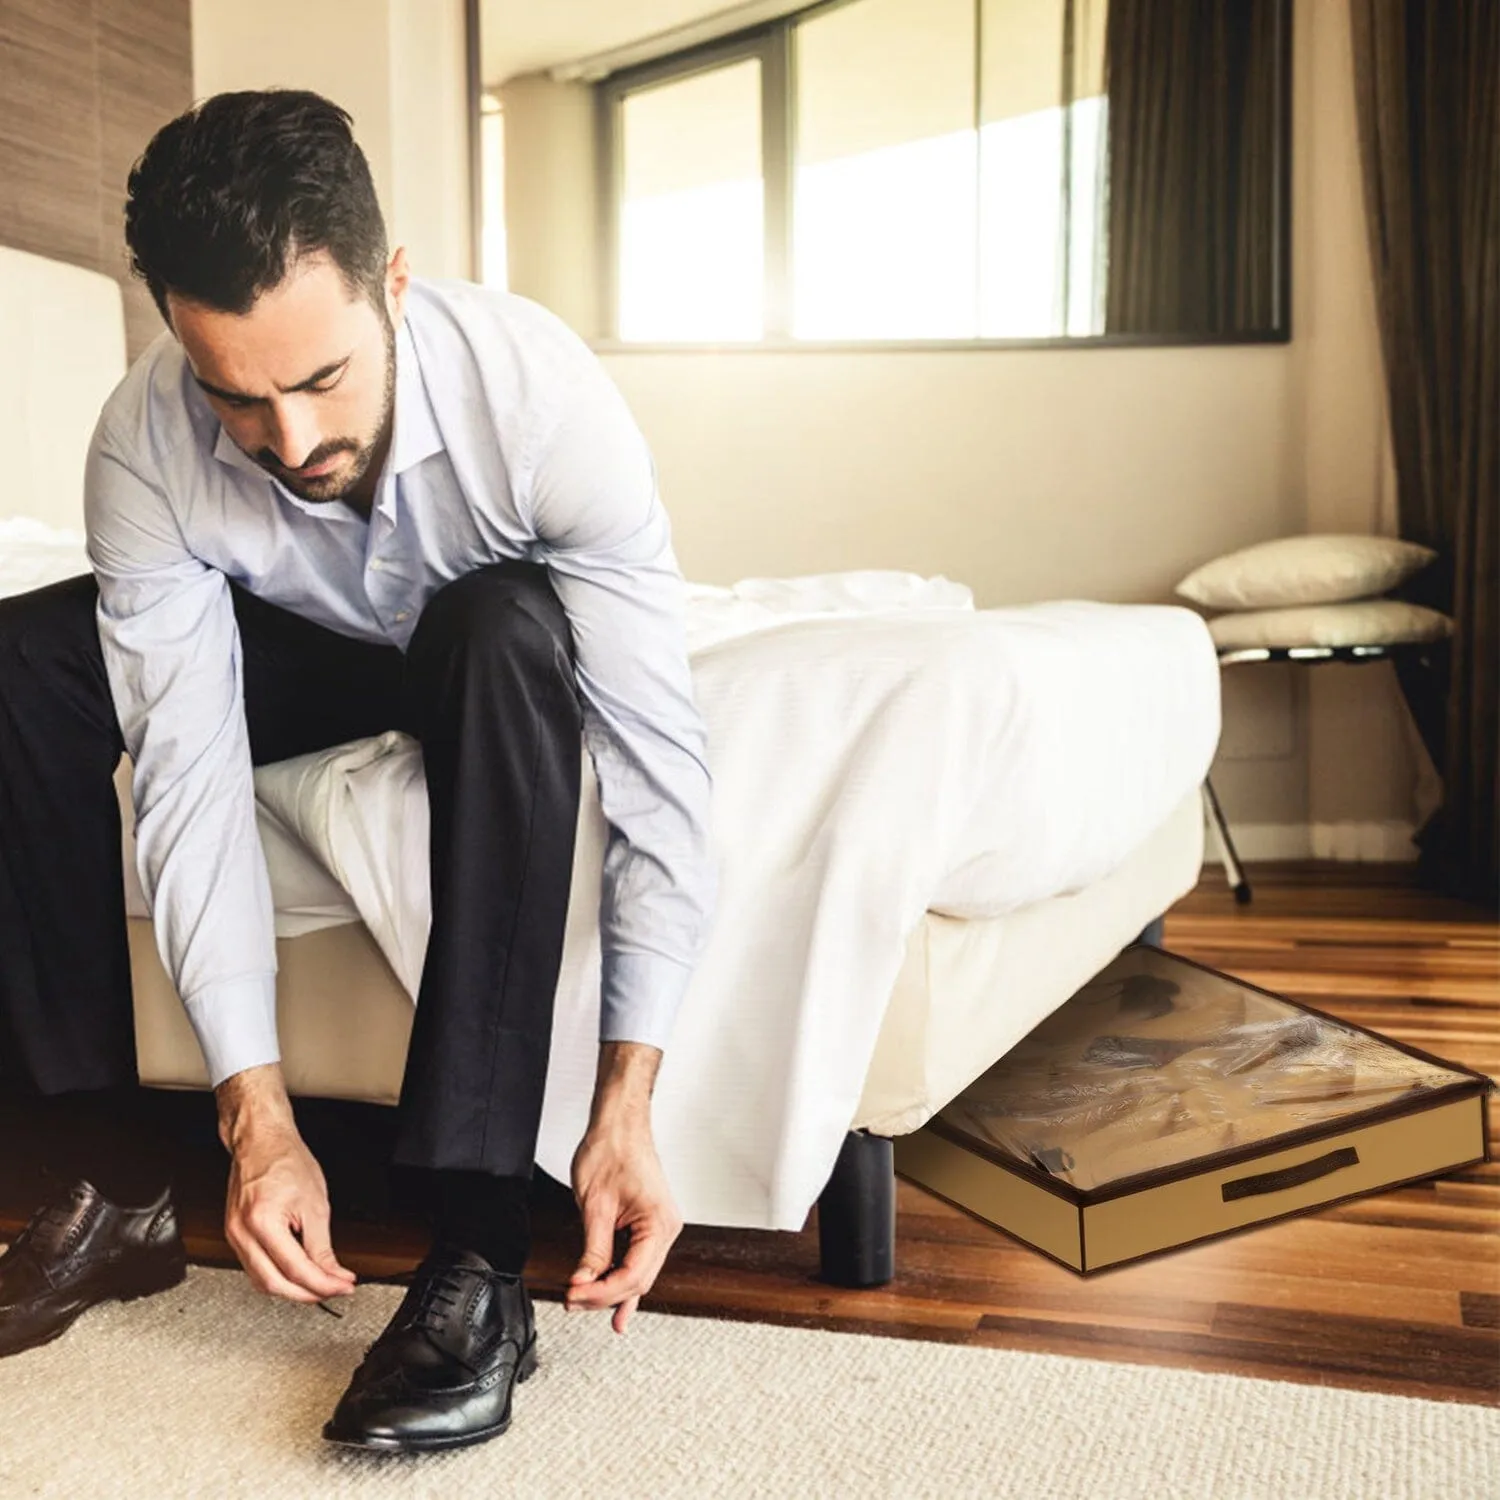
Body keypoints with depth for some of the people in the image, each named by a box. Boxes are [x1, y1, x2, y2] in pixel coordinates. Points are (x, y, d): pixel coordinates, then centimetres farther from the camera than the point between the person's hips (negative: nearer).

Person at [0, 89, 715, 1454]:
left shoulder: (544, 397, -34)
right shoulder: (144, 447, -27)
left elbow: (659, 763, -35)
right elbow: (192, 780, -27)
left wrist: (627, 1106, -39)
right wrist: (257, 1113, -33)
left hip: (504, 658, -2)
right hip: (306, 655, 3)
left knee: (505, 625, -38)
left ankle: (479, 1253, -36)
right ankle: (115, 1183, -14)